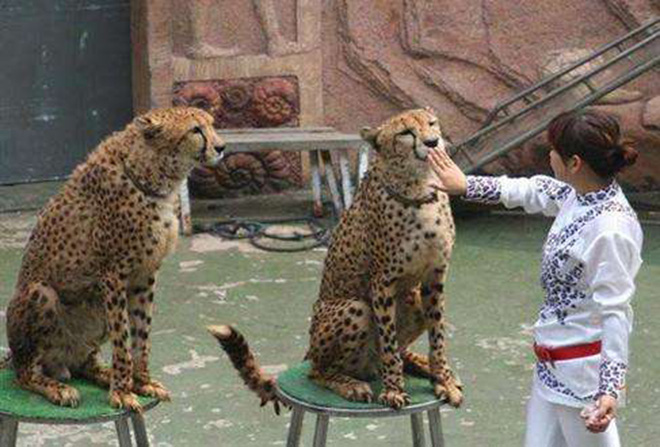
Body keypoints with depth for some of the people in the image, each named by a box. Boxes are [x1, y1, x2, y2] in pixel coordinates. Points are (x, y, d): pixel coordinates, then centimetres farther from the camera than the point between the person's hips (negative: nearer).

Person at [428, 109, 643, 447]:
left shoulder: (612, 230, -25)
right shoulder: (578, 195, 1)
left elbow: (616, 314, -25)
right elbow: (533, 191, 21)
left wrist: (610, 389, -30)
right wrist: (466, 186, 28)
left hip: (585, 368, -9)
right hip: (552, 364, 9)